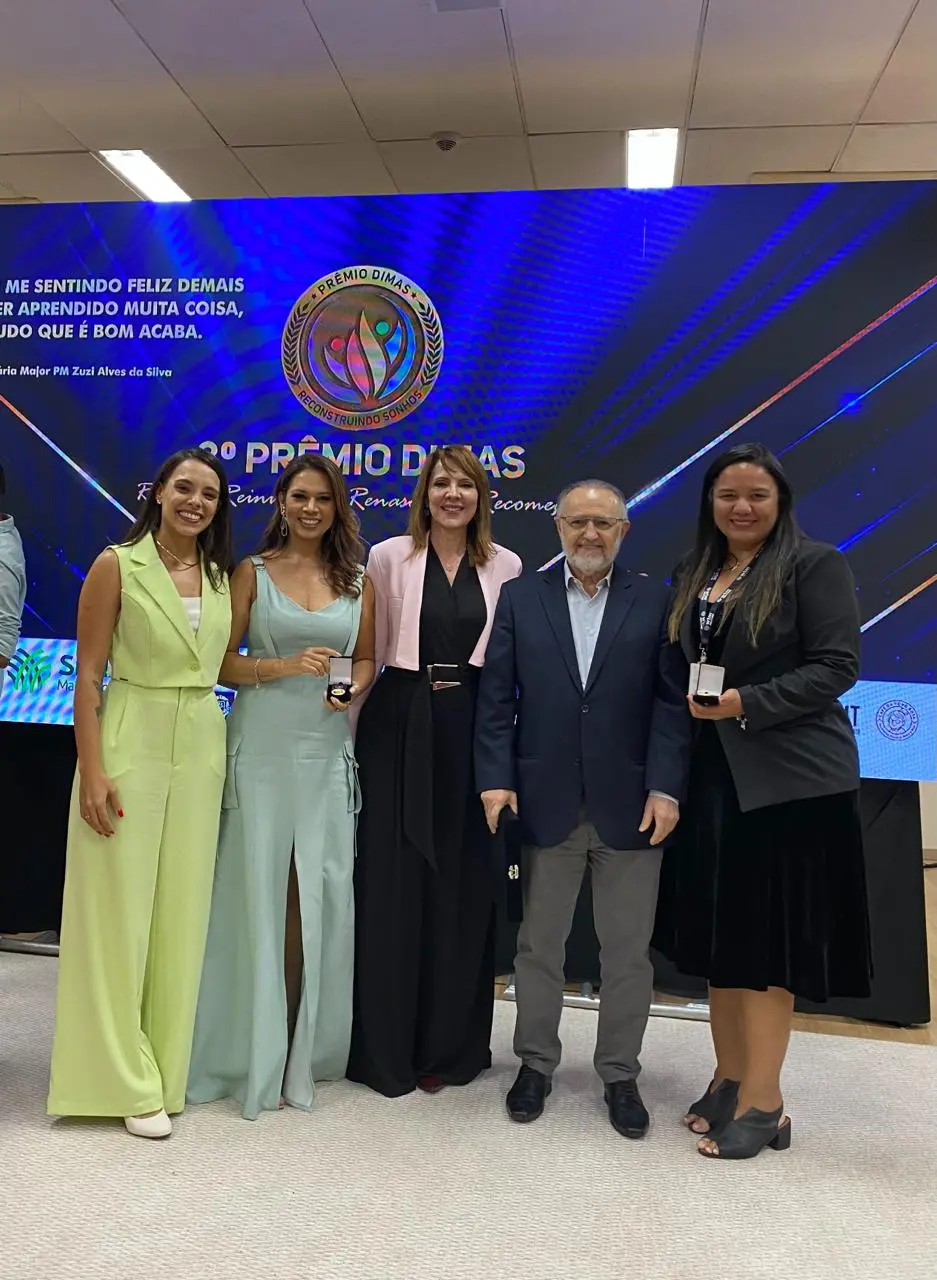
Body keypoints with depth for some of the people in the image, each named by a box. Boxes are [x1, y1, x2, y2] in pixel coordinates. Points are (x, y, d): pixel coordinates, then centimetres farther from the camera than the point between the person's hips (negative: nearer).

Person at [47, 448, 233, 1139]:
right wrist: (93, 771, -13)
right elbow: (88, 675, -7)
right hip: (131, 747, -4)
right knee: (120, 913, 3)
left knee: (181, 913, 11)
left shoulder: (222, 577, 10)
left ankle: (165, 1070, 26)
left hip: (202, 750, 5)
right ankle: (125, 1080, 17)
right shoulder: (117, 565, -4)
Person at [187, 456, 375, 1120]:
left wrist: (353, 688, -6)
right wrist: (286, 667, -16)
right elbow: (222, 661, -2)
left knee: (323, 894, 4)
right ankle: (255, 1052, 17)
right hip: (262, 747, -2)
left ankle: (309, 1050, 21)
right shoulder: (253, 572, 3)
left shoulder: (358, 579, 9)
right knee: (259, 891, 2)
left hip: (329, 752, 2)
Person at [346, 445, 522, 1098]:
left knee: (463, 887, 8)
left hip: (472, 730, 2)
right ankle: (385, 1047, 20)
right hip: (400, 727, -1)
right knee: (392, 883, 4)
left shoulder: (505, 566, 7)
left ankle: (449, 1044, 24)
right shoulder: (388, 558, 2)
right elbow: (369, 649, 4)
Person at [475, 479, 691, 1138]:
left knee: (628, 951, 10)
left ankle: (620, 1073, 28)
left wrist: (666, 788, -11)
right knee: (539, 944, 13)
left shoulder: (656, 602, 2)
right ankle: (536, 1063, 32)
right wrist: (496, 779, -6)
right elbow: (496, 698, 2)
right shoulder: (521, 598, 6)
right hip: (546, 804, 1)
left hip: (631, 806, 0)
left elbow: (673, 703, -2)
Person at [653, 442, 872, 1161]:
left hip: (789, 778, -6)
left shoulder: (814, 565, -6)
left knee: (769, 939, 0)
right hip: (713, 776, 6)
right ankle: (730, 1079, 26)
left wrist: (747, 703, -19)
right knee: (719, 935, 12)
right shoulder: (694, 576, 12)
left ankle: (762, 1103, 12)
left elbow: (837, 667, -12)